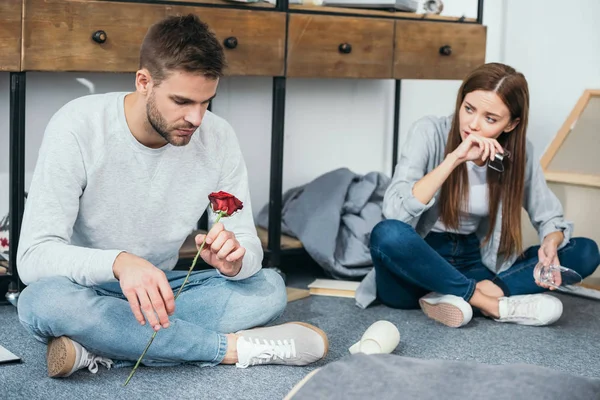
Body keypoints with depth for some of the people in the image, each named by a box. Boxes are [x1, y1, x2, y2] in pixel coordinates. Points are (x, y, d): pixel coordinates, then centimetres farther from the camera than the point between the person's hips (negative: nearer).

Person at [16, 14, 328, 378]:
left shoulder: (218, 137, -9)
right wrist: (119, 263, -46)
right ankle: (234, 346, -26)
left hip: (160, 291, 4)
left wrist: (233, 261, -32)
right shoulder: (77, 128, -20)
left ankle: (100, 351, -26)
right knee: (44, 301, -37)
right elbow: (34, 256, -26)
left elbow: (249, 246, -6)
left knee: (270, 289, -18)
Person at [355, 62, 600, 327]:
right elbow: (395, 212, -23)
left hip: (473, 266, 4)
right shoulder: (429, 133, -12)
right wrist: (455, 158, -29)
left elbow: (550, 217, 4)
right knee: (387, 234, -37)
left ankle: (456, 297, -24)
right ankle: (491, 304, -23)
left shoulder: (518, 152, -2)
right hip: (419, 262, -4)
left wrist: (550, 244, -20)